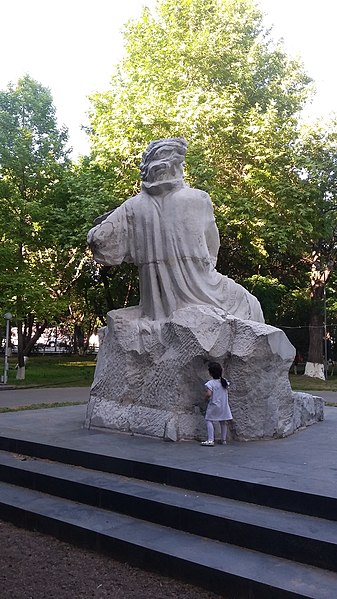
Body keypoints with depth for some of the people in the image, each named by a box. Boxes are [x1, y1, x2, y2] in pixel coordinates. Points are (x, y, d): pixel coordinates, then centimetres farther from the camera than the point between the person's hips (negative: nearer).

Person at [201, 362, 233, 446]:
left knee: (209, 421, -1)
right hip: (224, 405, 6)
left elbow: (208, 394, -25)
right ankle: (223, 440, 22)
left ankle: (210, 440, -10)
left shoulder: (210, 383, -16)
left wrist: (206, 399, -6)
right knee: (223, 422, 15)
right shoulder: (224, 382, 1)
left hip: (214, 405, -5)